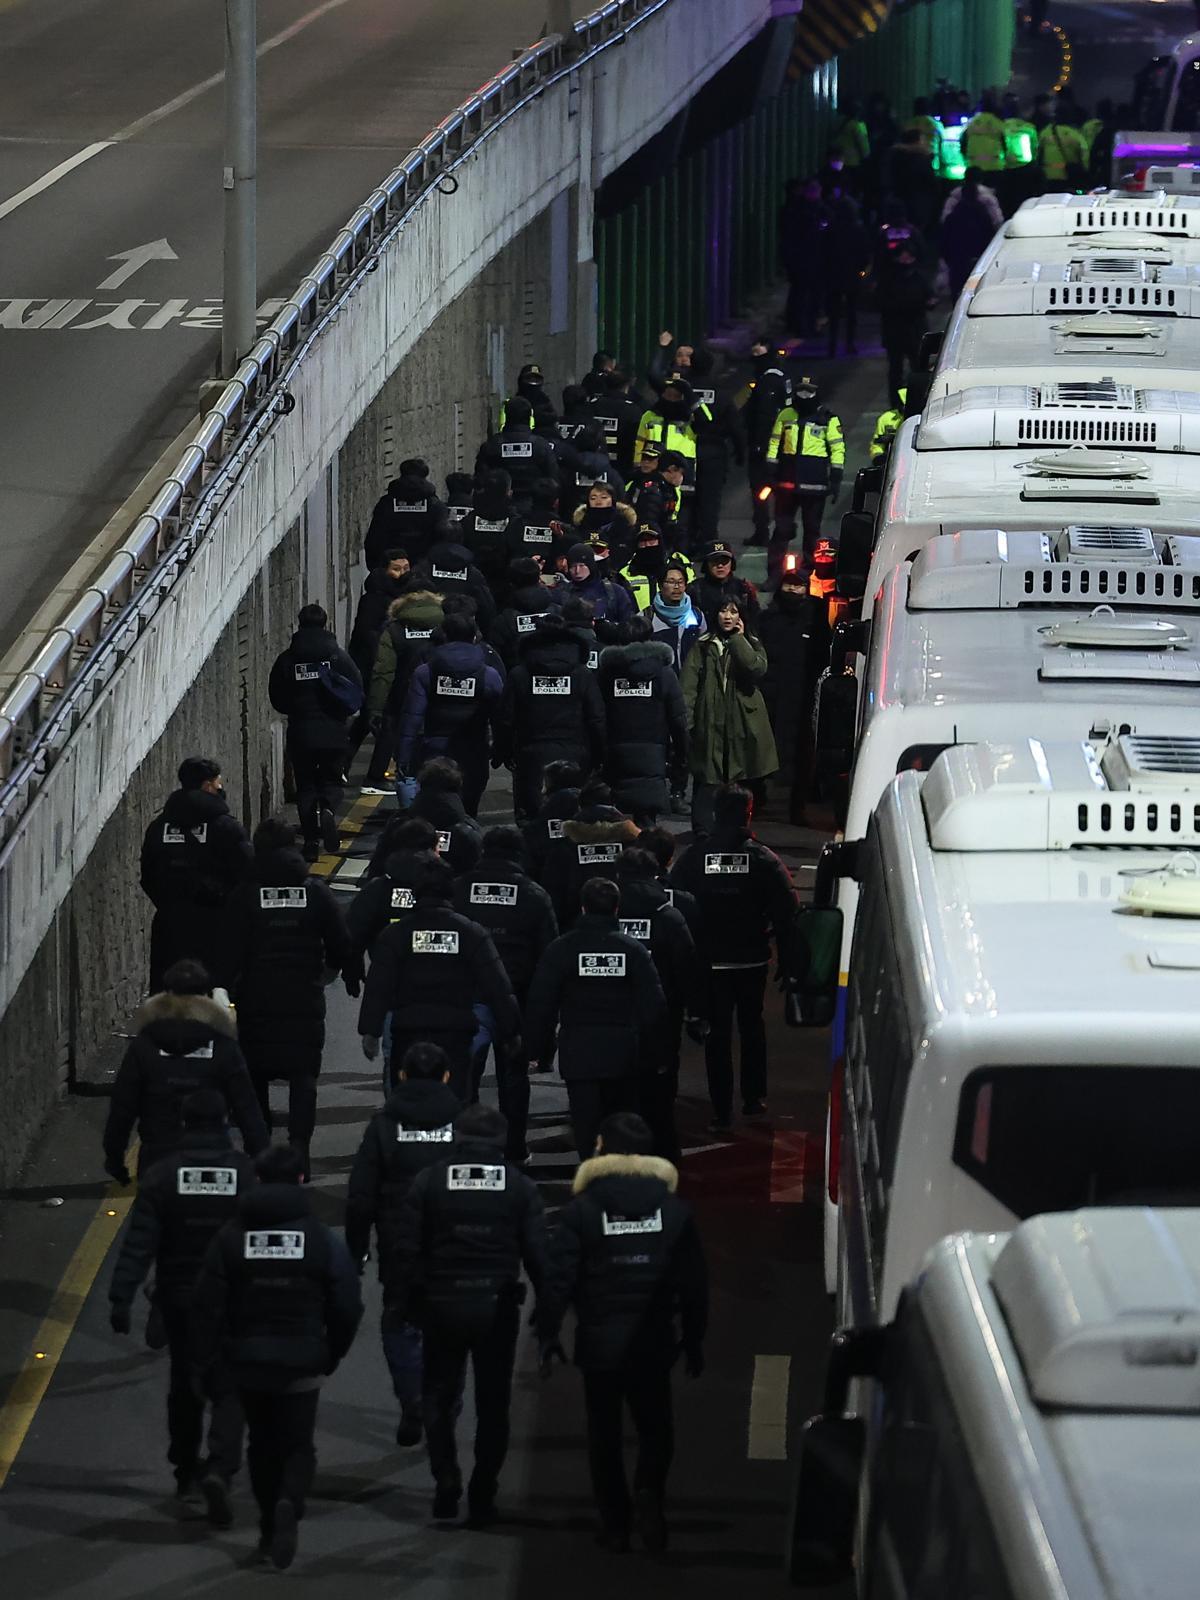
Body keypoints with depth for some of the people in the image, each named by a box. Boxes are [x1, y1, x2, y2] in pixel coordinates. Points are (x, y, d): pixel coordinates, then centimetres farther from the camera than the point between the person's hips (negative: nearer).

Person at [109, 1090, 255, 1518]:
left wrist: (121, 1298, -11)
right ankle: (219, 1469, -21)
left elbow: (139, 1244, -11)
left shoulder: (162, 1176, -7)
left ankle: (186, 1472, 29)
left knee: (184, 1385, 19)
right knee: (227, 1390, 0)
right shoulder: (248, 1173, -8)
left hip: (178, 1299, 1)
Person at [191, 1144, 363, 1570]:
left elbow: (207, 1305, -3)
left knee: (263, 1444, 17)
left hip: (247, 1361, 2)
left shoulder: (231, 1237, -3)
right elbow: (347, 1308, -2)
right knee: (298, 1446, 8)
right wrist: (332, 1355, 13)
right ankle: (289, 1502, -21)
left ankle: (269, 1534, 19)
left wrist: (207, 1359, 6)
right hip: (301, 1363, -2)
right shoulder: (323, 1240, -6)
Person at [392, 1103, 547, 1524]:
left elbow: (408, 1249, -3)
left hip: (442, 1305, 0)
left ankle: (446, 1485, -2)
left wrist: (406, 1303, 5)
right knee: (493, 1403, 10)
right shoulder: (519, 1186, -2)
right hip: (499, 1308, 0)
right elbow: (538, 1253, -3)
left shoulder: (428, 1182, -2)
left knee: (439, 1397, 12)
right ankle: (483, 1498, 10)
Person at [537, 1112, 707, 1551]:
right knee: (655, 1425, 12)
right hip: (655, 1341, 1)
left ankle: (615, 1522, 11)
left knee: (604, 1431, 11)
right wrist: (694, 1340, 11)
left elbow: (559, 1278, -10)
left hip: (599, 1340, -1)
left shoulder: (580, 1209, -7)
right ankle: (648, 1489, -16)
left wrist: (547, 1333, -1)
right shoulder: (674, 1208, 0)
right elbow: (694, 1282, 3)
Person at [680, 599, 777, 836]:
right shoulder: (703, 647, 8)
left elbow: (758, 669, -10)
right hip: (710, 725, -1)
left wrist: (738, 639, -5)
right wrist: (685, 722, -11)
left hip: (743, 725, 1)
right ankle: (703, 832, -2)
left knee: (743, 781, 4)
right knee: (707, 781, -5)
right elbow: (688, 686, 0)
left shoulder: (751, 645, 12)